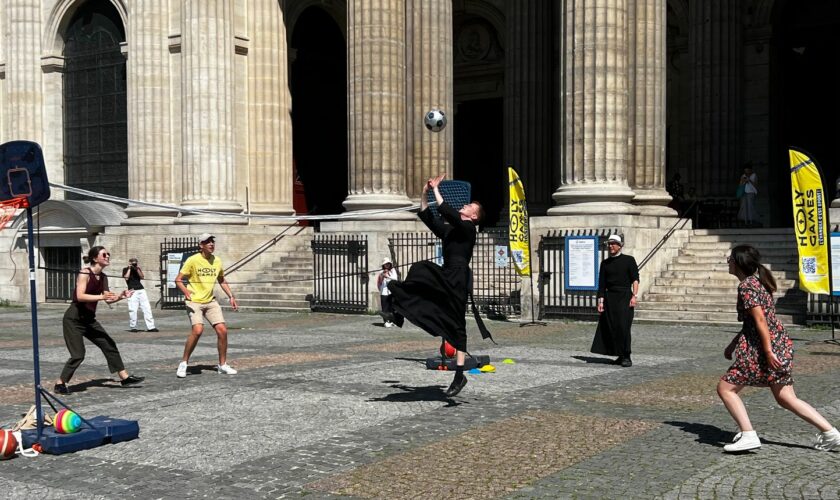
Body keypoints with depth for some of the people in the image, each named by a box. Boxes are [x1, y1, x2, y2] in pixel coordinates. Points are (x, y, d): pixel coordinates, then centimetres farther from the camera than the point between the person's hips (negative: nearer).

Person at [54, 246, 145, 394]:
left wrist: (120, 296, -8)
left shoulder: (103, 277, 6)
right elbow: (80, 296, -29)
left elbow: (108, 300, 11)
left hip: (89, 319, 8)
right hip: (73, 319, -8)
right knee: (78, 355, -10)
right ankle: (60, 383, 7)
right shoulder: (85, 273, -16)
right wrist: (101, 296, -36)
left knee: (109, 345, 6)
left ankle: (125, 377, 13)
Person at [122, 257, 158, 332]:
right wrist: (129, 268, -5)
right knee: (133, 310, -10)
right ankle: (133, 327, 1)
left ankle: (150, 327, -4)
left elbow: (142, 277, 4)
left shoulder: (138, 269, 18)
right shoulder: (125, 269, 9)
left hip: (141, 290, 4)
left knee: (147, 308, -3)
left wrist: (138, 268, -2)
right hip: (132, 291, -4)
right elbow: (126, 277, -9)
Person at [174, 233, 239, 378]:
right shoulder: (193, 260, -9)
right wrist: (186, 291, -28)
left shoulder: (217, 261, 7)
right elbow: (178, 280, -9)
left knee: (222, 330, -5)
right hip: (195, 301, -5)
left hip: (210, 301, 5)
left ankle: (222, 365, 11)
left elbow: (222, 281, 22)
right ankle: (184, 363, -7)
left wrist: (231, 296, 12)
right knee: (198, 330, -24)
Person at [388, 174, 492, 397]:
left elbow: (447, 213, -19)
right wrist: (425, 193, 12)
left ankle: (459, 375, -1)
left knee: (456, 325, -6)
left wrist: (436, 189, -11)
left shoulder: (467, 228, -5)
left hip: (458, 279, -8)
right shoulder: (449, 229, 19)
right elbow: (427, 217, 20)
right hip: (445, 277, 8)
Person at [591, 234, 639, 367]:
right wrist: (600, 301, 5)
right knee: (611, 327, 0)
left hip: (625, 297, -4)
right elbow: (602, 283, 11)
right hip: (609, 297, 4)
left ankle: (627, 357, -4)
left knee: (623, 326, -11)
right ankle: (620, 356, 10)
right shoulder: (605, 263, 12)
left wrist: (634, 296, -12)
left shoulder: (629, 260, 3)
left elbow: (635, 279, -1)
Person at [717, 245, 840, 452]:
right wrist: (733, 344, 27)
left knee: (725, 388, -1)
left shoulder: (746, 286, -12)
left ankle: (748, 435, -7)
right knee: (786, 398, 15)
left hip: (766, 348, -10)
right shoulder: (757, 281, 17)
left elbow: (760, 319, -21)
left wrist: (768, 351, -24)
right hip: (781, 345, 10)